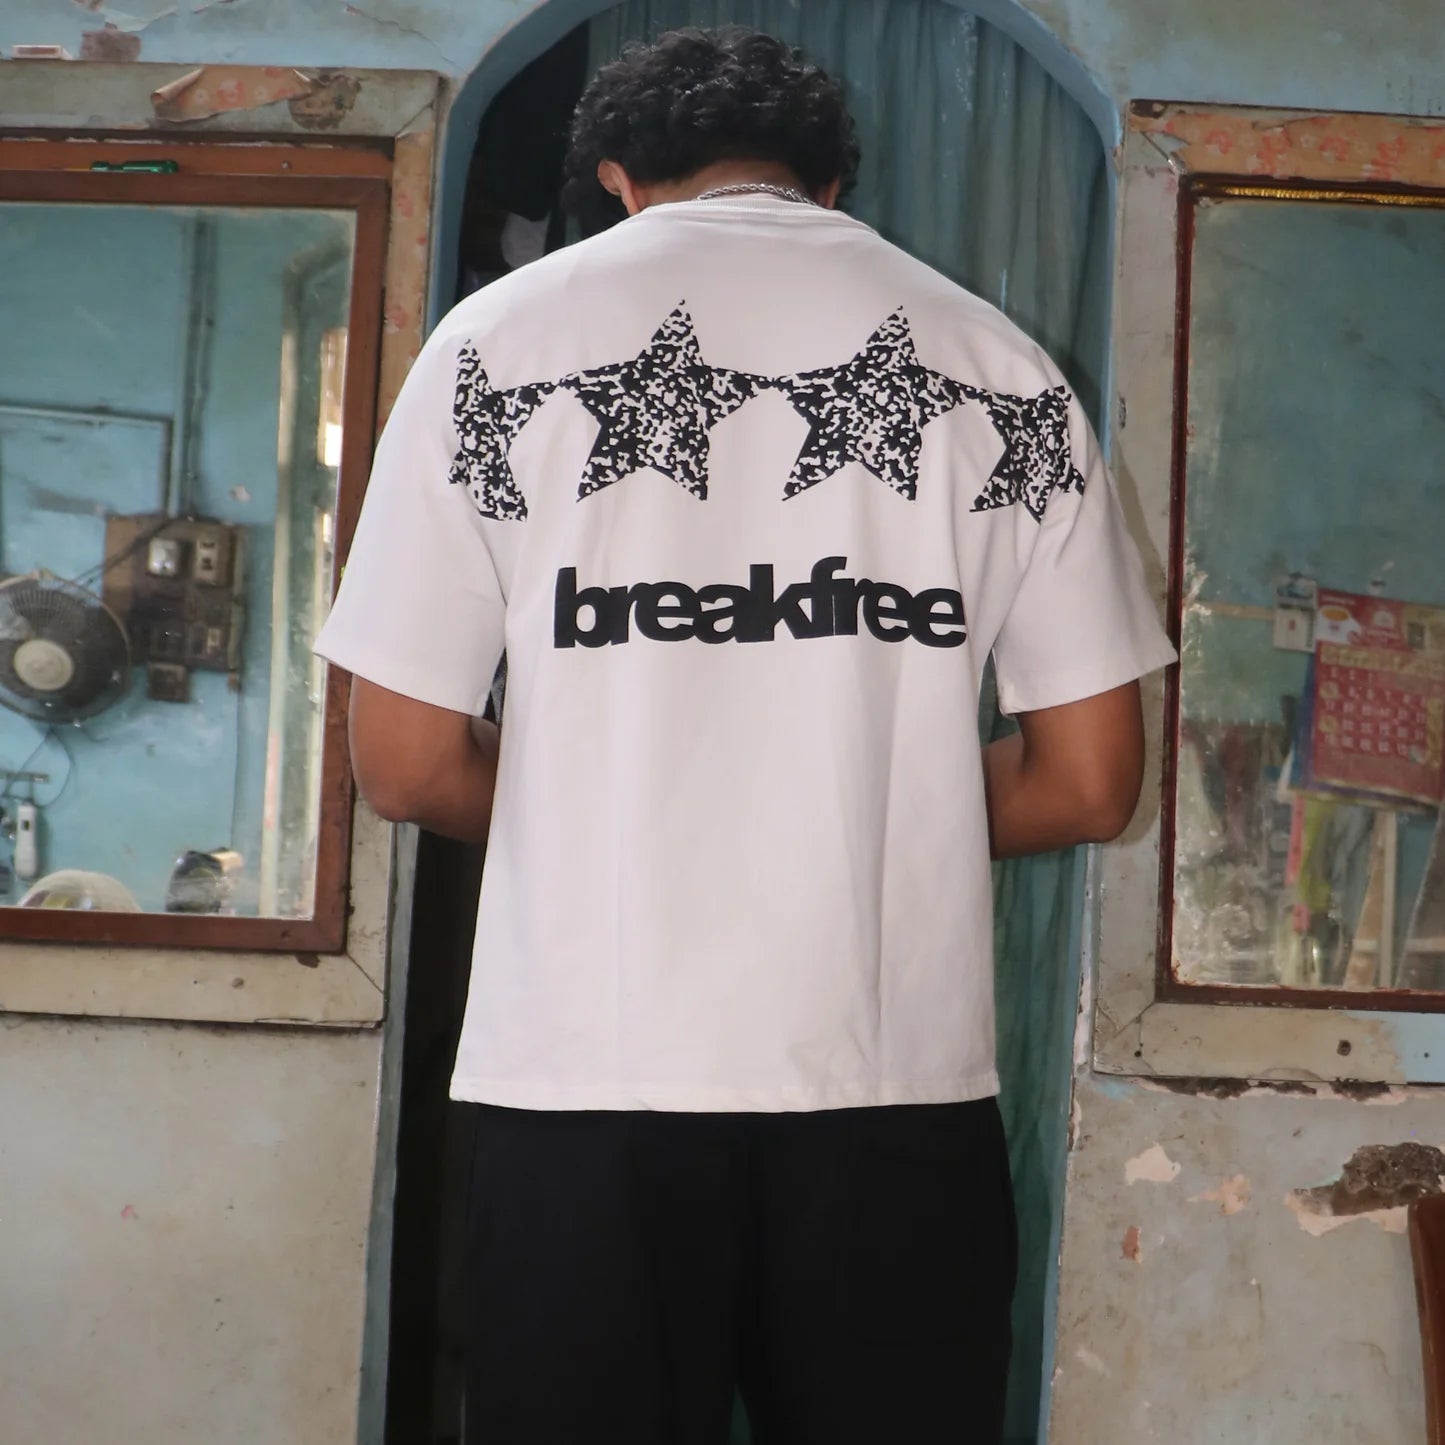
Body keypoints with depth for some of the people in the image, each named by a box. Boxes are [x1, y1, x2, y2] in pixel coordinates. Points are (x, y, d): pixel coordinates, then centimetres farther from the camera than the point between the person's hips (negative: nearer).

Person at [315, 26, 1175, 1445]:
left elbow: (404, 762, 1)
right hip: (901, 1097, 2)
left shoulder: (502, 336, 2)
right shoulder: (999, 367, 6)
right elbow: (1090, 781, 6)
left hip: (590, 1078, -1)